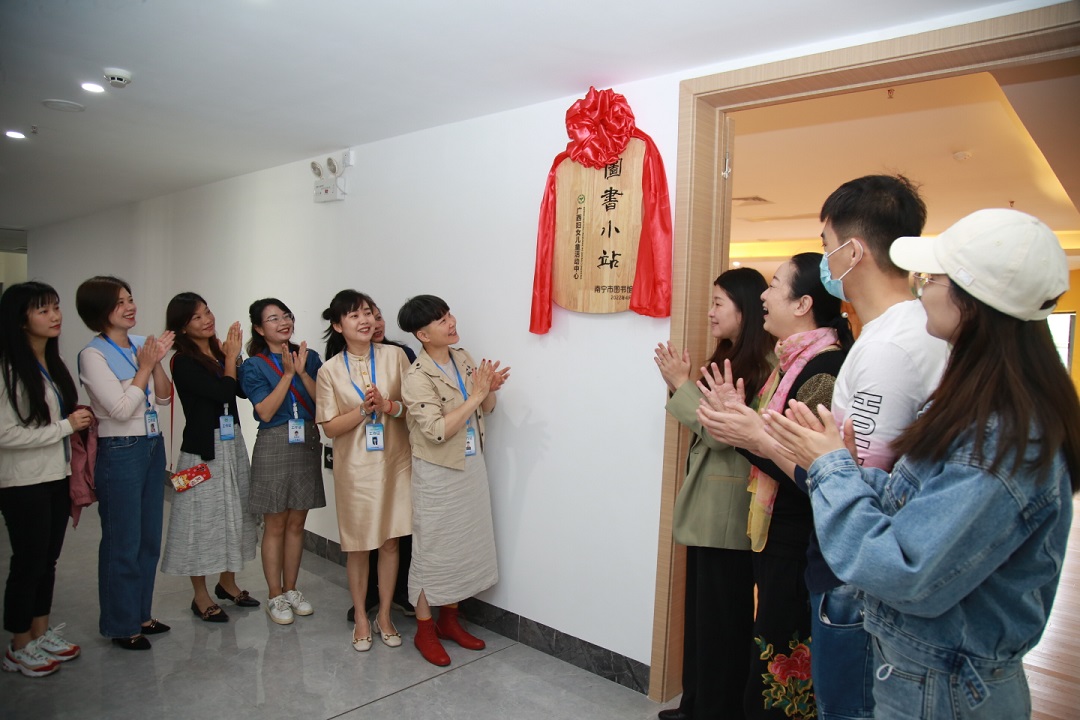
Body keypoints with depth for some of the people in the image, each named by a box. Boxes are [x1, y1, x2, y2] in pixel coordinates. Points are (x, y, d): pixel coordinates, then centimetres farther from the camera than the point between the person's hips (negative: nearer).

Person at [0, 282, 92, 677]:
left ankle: (42, 632, 33)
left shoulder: (53, 363, 7)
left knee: (48, 559, 17)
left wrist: (80, 420, 5)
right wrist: (66, 426, -18)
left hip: (56, 477, 7)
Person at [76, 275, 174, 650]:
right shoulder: (93, 354, -12)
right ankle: (122, 625, 20)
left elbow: (163, 398, 5)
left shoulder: (140, 344, 6)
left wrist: (157, 362, -9)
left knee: (150, 538, 14)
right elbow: (121, 409, -18)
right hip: (119, 452, -6)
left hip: (153, 447, 7)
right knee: (123, 543, 4)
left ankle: (141, 614, 30)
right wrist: (145, 366, -13)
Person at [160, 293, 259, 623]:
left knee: (234, 512, 15)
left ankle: (227, 583, 32)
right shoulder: (184, 362, -13)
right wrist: (232, 358, -9)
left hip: (233, 442, 7)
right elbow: (223, 392, -21)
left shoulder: (220, 351, 6)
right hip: (203, 447, -7)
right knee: (204, 517, 3)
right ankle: (201, 596, 18)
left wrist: (234, 356, -8)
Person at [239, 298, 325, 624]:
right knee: (275, 525, 5)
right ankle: (275, 597, 18)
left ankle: (291, 590, 26)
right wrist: (287, 373, -15)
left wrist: (302, 371, -15)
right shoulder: (253, 366, -3)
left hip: (308, 444, 3)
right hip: (274, 447, -3)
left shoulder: (309, 356, 5)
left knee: (297, 523, 12)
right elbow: (265, 412, -12)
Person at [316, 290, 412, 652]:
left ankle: (384, 615, 28)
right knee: (358, 545, 9)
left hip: (394, 462, 1)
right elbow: (329, 427, -4)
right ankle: (361, 618, 28)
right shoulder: (330, 370, -4)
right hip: (355, 468, -1)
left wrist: (388, 406, -19)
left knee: (390, 541, 10)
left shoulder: (394, 356, -3)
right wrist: (363, 410, -18)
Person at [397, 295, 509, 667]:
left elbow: (486, 410, 8)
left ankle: (449, 619, 34)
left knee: (465, 544, 16)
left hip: (472, 466, 7)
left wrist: (490, 390, -13)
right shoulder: (417, 377, -19)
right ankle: (425, 631, 24)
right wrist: (474, 396, -26)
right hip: (437, 473, -7)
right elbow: (437, 432, -26)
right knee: (432, 549, 7)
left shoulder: (463, 358, 2)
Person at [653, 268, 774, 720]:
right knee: (700, 609, 18)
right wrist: (679, 385, 0)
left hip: (729, 508, -9)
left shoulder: (764, 365, -17)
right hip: (707, 502, 9)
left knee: (722, 616, 5)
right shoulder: (728, 356, 13)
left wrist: (682, 384, -14)